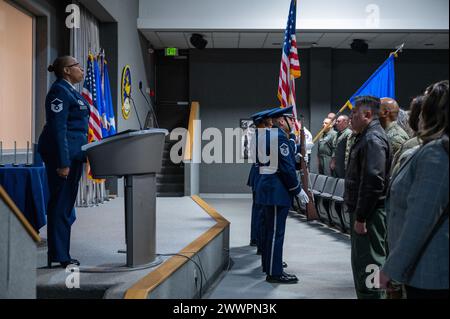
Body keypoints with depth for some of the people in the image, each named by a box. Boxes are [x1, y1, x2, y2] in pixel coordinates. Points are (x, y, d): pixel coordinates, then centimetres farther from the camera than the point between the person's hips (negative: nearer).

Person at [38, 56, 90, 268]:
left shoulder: (70, 91, 18)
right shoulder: (59, 91, -12)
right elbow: (58, 129, -19)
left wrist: (77, 157, 22)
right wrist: (63, 162, -23)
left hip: (72, 153, 10)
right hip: (62, 154, -10)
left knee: (66, 204, 13)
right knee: (61, 204, -5)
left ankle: (59, 254, 22)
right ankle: (59, 257, 2)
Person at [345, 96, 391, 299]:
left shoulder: (373, 139, -17)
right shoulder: (365, 137, 16)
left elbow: (373, 182, -25)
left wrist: (361, 218, -23)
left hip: (369, 214, -10)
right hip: (361, 212, 10)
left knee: (369, 265, -4)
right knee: (360, 260, 19)